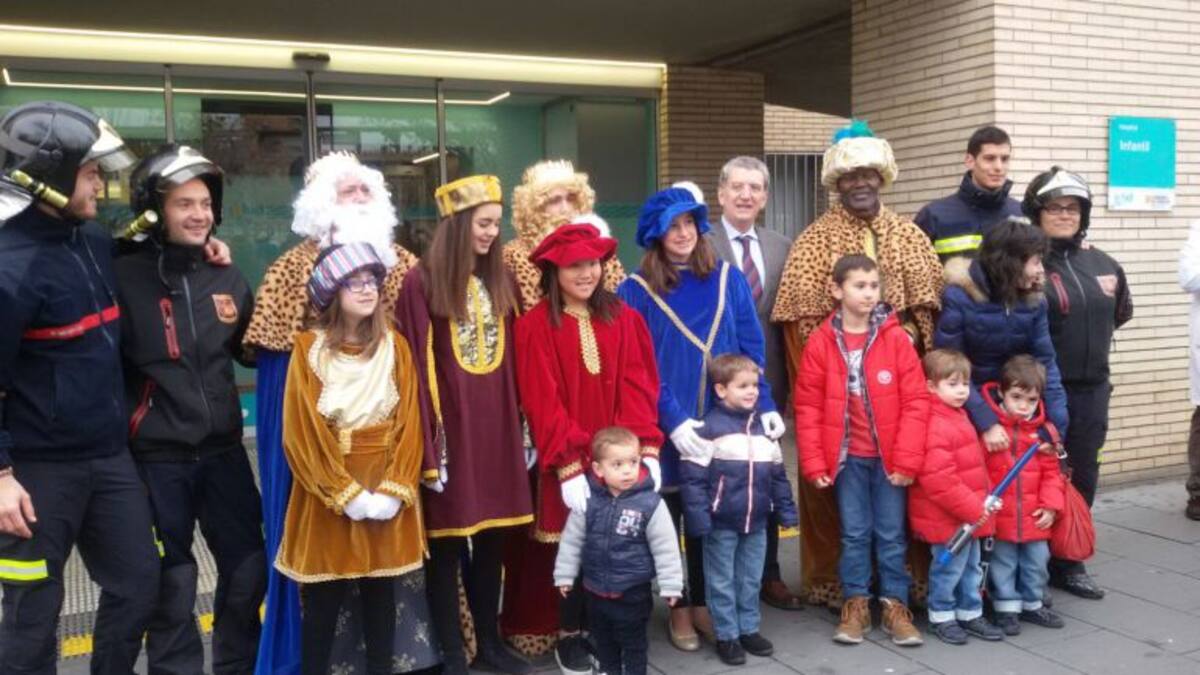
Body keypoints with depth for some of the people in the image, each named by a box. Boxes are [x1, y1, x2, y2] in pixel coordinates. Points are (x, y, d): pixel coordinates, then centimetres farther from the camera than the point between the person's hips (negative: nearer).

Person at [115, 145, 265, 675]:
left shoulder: (226, 276, 6)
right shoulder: (126, 277, -8)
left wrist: (238, 324, 0)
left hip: (223, 449, 4)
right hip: (156, 457, -4)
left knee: (248, 569, 12)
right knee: (172, 585, 6)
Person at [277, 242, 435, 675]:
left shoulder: (395, 347, 6)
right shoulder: (309, 349, -3)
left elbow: (409, 425, 1)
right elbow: (303, 433, -7)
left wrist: (394, 490, -10)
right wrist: (347, 495, -13)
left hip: (387, 497, 3)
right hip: (328, 497, -2)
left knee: (382, 598, 10)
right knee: (323, 602, 3)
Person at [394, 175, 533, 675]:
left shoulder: (500, 281, 10)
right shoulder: (421, 284, -9)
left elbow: (514, 360, 13)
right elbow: (418, 368, -11)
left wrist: (521, 423, 10)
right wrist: (428, 442, -13)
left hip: (496, 428, 6)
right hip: (450, 428, -5)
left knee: (491, 542, 13)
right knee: (446, 547, 5)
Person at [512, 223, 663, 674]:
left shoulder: (623, 318, 5)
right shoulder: (535, 326, -6)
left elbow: (637, 386, 0)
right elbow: (543, 403, -10)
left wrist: (646, 449, -10)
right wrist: (568, 465, -16)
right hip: (567, 461, -3)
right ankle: (570, 636, 23)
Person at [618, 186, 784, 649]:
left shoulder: (728, 279, 4)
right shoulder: (636, 291, -6)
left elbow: (751, 347, 3)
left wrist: (765, 404, -7)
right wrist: (672, 419, -20)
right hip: (666, 428, -2)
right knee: (670, 515, 8)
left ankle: (705, 603, 27)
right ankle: (678, 608, 24)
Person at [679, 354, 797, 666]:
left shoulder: (763, 425, 7)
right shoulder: (709, 427, -13)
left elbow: (777, 474, 14)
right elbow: (693, 476, -15)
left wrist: (786, 510, 10)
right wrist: (698, 517, -19)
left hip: (756, 522, 5)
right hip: (721, 523, -5)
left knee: (751, 579, 17)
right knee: (722, 582, 8)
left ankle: (749, 629, 31)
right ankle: (726, 636, 20)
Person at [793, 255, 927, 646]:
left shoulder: (896, 338, -5)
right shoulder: (821, 342, -4)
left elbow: (915, 401, -6)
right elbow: (808, 408, -2)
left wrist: (907, 460, -10)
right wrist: (814, 463, -6)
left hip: (889, 456, 0)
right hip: (846, 457, 0)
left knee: (891, 534, 8)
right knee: (854, 533, 10)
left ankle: (895, 605, 21)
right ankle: (856, 603, 22)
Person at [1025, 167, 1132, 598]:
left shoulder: (1101, 263, 10)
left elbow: (1121, 312, 25)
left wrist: (1090, 338, 15)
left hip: (1092, 390, 7)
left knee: (1082, 477, 13)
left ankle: (1068, 563, 28)